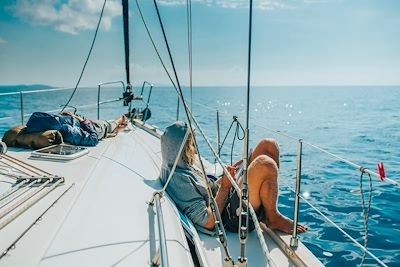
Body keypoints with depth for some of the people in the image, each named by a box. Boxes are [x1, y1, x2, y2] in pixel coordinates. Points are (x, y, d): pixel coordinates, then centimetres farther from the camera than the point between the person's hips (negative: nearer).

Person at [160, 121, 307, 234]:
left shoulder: (184, 167, 10)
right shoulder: (178, 178, -21)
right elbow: (208, 222, -24)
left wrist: (226, 177, 7)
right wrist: (225, 187, -18)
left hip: (231, 198, 10)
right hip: (232, 218, -10)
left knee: (269, 145, 3)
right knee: (265, 165, -31)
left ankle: (266, 211, 6)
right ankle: (273, 219, -5)